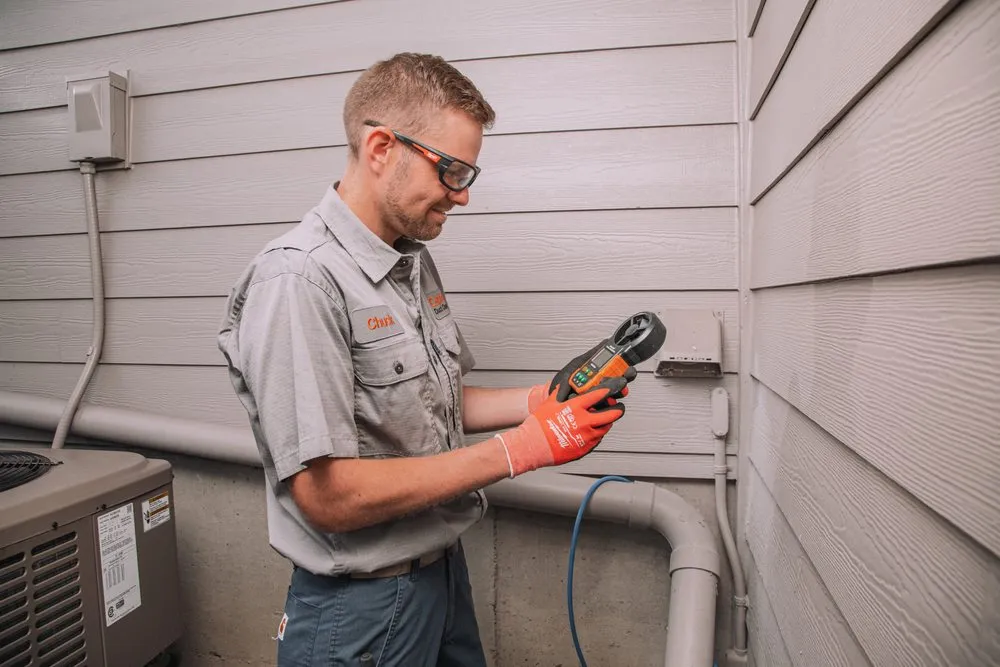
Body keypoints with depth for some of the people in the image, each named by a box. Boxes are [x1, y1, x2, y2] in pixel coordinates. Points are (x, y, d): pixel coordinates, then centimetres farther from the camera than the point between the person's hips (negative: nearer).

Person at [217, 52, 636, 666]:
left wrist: (541, 401, -5)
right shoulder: (297, 281, -24)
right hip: (363, 606, -7)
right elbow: (327, 497, -26)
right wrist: (520, 449, -24)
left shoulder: (415, 261, 4)